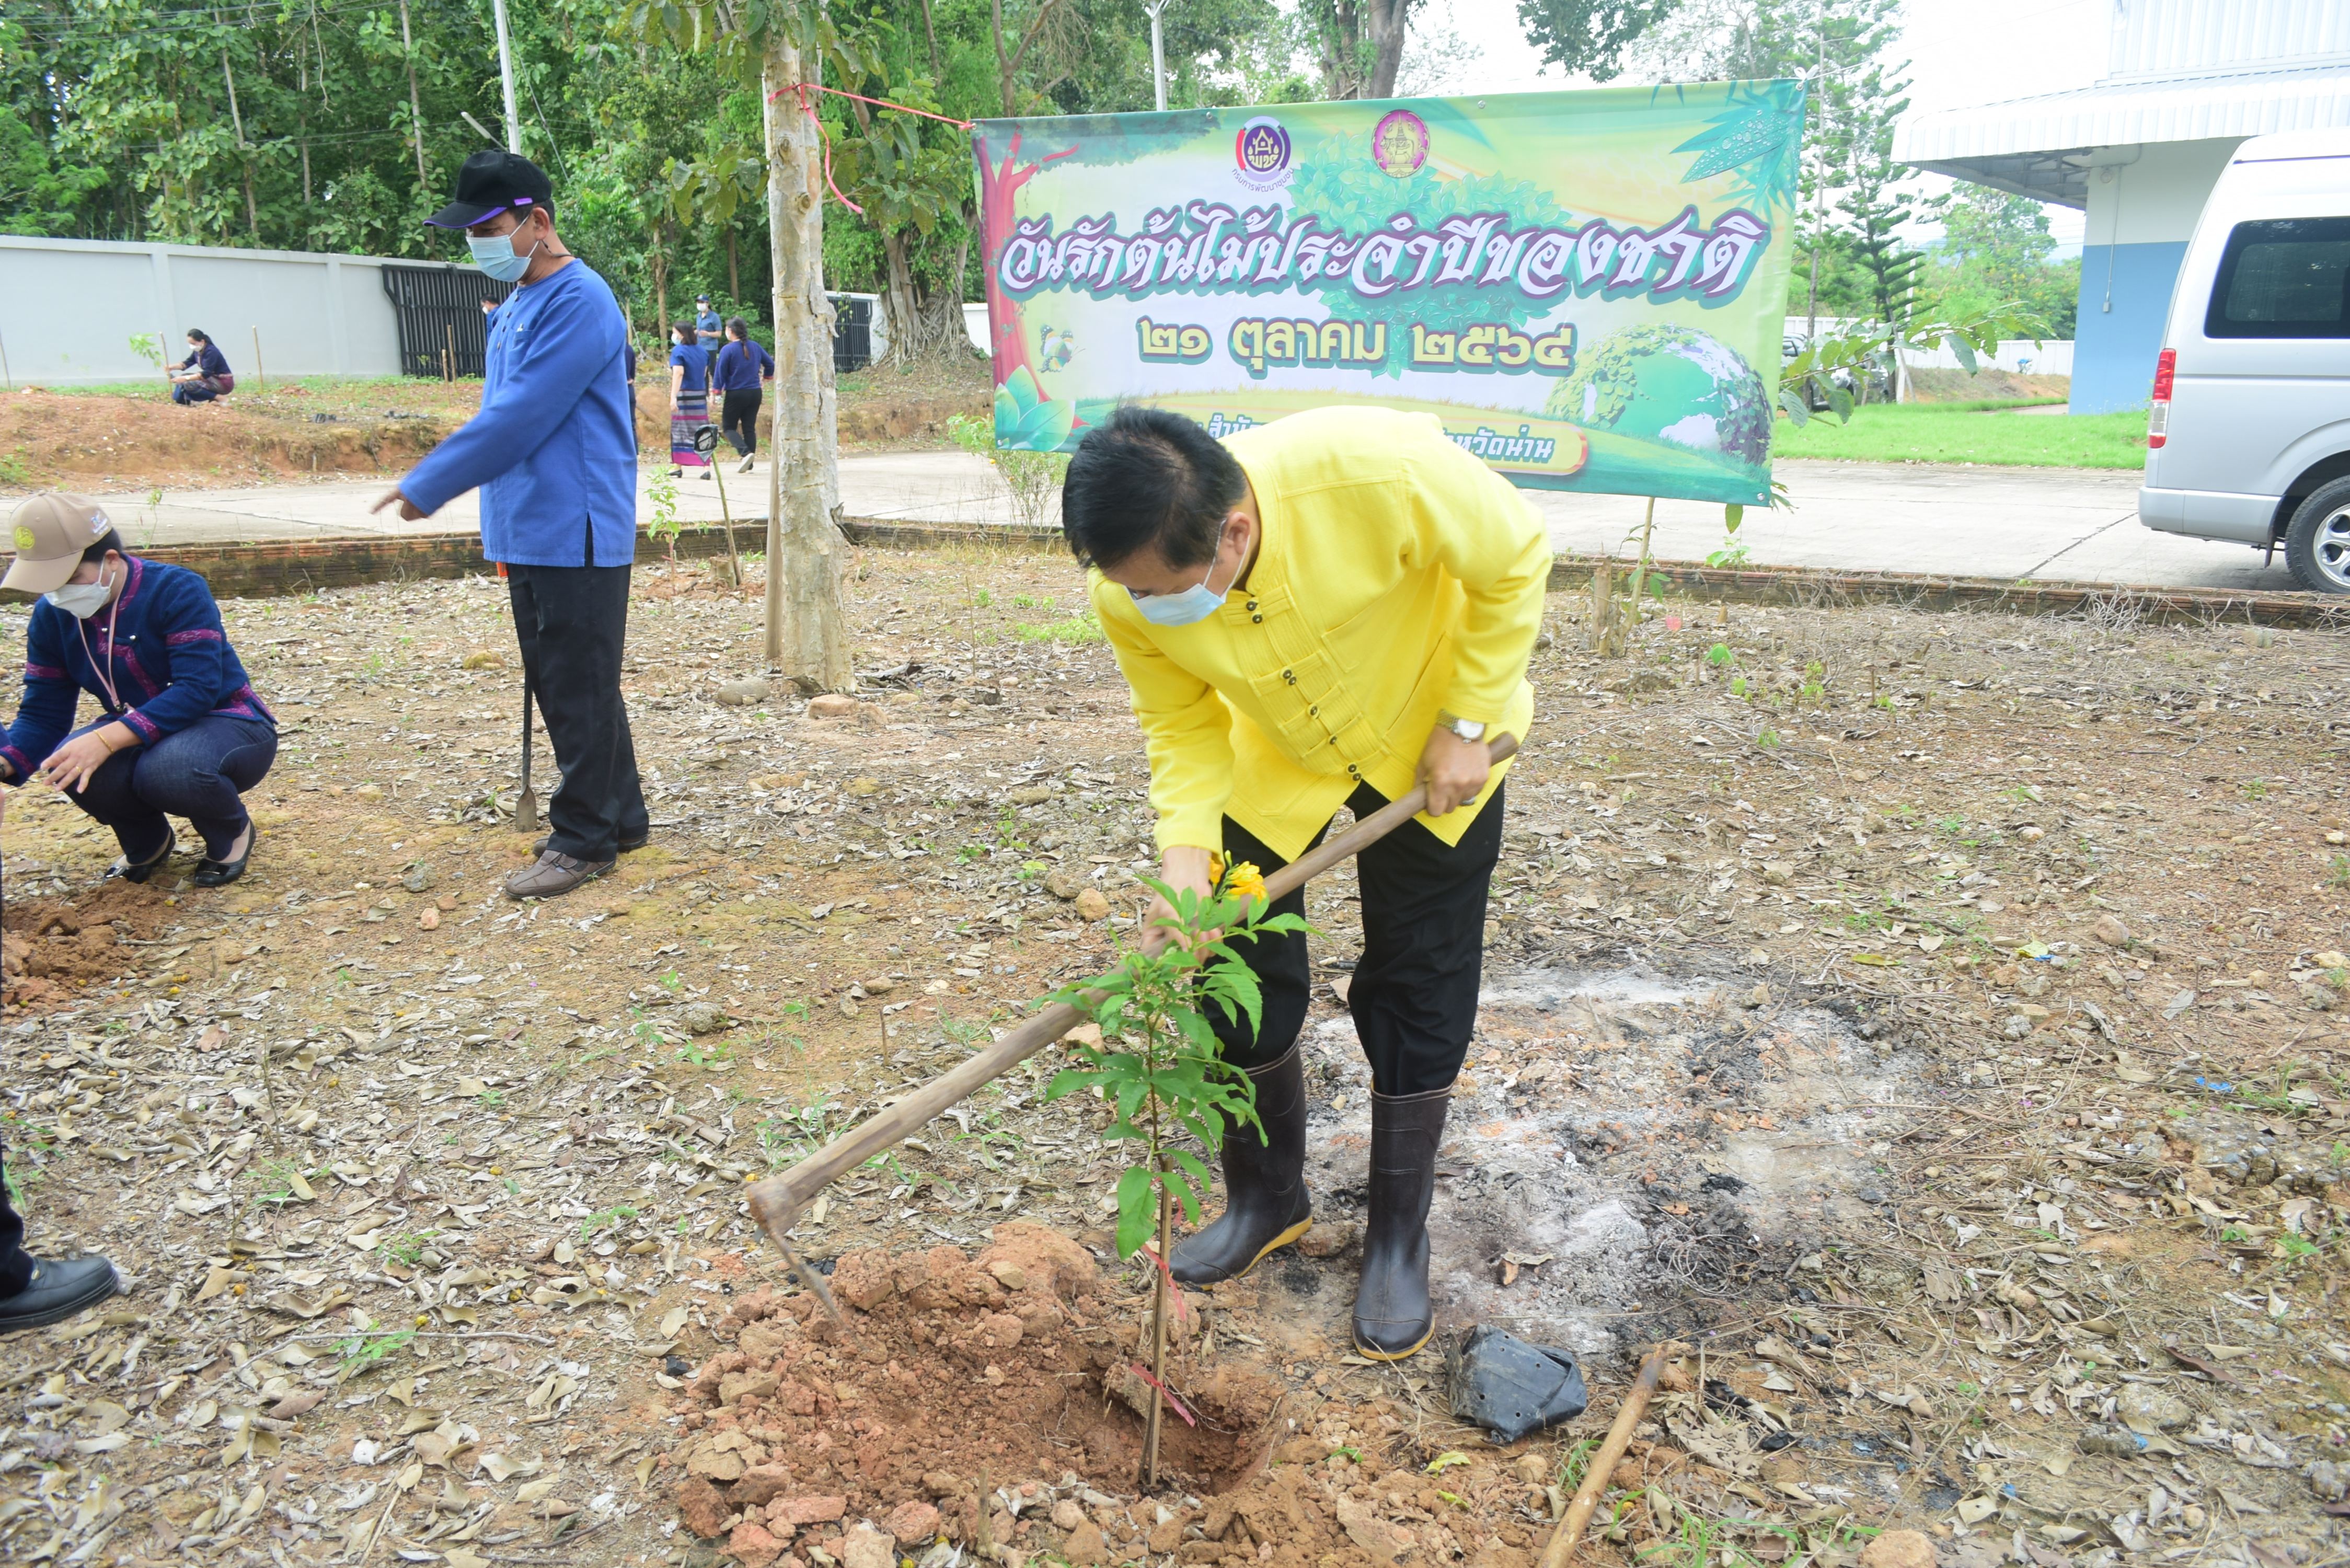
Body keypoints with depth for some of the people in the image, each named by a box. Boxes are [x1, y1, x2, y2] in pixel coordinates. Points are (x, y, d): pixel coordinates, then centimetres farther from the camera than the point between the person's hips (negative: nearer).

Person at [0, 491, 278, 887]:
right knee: (75, 768, -28)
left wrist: (106, 739, -40)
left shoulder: (178, 591, -21)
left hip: (228, 724, -5)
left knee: (167, 770, -38)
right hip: (138, 738, 5)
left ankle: (232, 833, -2)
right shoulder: (52, 618, -3)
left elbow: (198, 689, -30)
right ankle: (147, 840, 5)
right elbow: (43, 715, -2)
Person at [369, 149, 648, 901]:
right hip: (530, 532, 10)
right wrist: (488, 509, 17)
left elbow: (518, 418, -20)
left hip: (575, 536, -10)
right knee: (558, 683, 15)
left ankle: (584, 840, 7)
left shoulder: (579, 302, -15)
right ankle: (619, 815, 26)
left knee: (578, 690, -2)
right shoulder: (517, 303, 15)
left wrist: (426, 487, -14)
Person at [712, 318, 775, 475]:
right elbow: (770, 363, 13)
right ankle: (749, 465, 8)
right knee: (750, 428, 9)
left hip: (735, 394, -5)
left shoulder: (727, 350, -11)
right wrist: (766, 378, 29)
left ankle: (746, 453, -19)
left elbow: (720, 373, -9)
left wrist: (717, 392, -2)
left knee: (729, 427, 5)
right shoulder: (755, 347, 4)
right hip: (755, 393, 5)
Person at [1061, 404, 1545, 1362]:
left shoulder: (1378, 469, -41)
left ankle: (1399, 1237, 23)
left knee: (1416, 998, 2)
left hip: (1430, 743, -2)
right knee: (1243, 980, 4)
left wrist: (1466, 724, -18)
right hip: (1276, 760, 3)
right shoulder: (1129, 596, -29)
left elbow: (1514, 560, -21)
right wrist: (1184, 860, -29)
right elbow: (1183, 729, -12)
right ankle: (1268, 1200, 30)